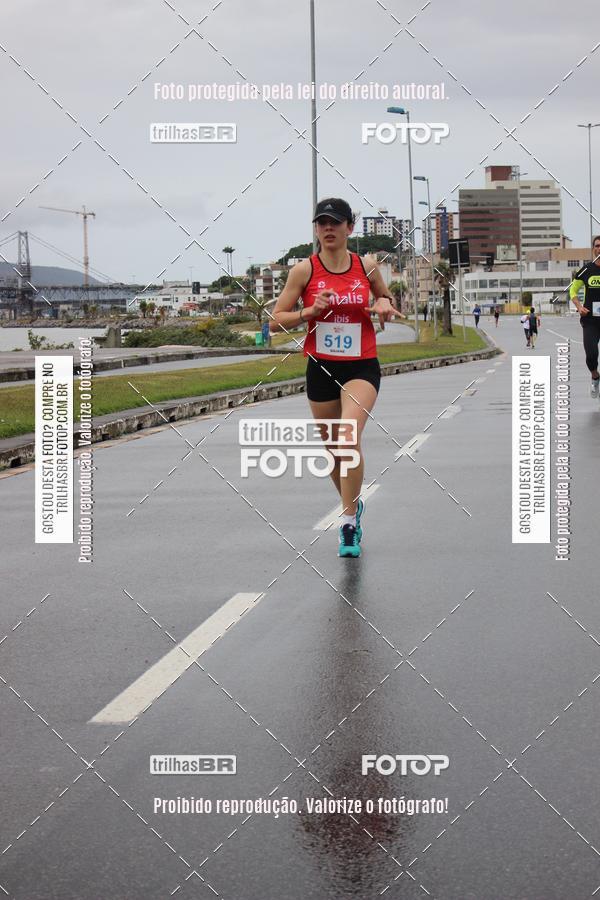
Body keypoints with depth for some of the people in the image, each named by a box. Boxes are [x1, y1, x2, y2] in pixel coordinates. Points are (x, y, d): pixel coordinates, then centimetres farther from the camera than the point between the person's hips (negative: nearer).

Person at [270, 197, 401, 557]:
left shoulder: (367, 267, 2)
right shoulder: (304, 270, -2)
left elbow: (388, 300, 20)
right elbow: (276, 320, -1)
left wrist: (386, 305, -4)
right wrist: (310, 311, -17)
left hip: (362, 367, -2)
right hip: (321, 368, 2)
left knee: (349, 437, -23)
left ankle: (348, 522, -14)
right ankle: (354, 505, 40)